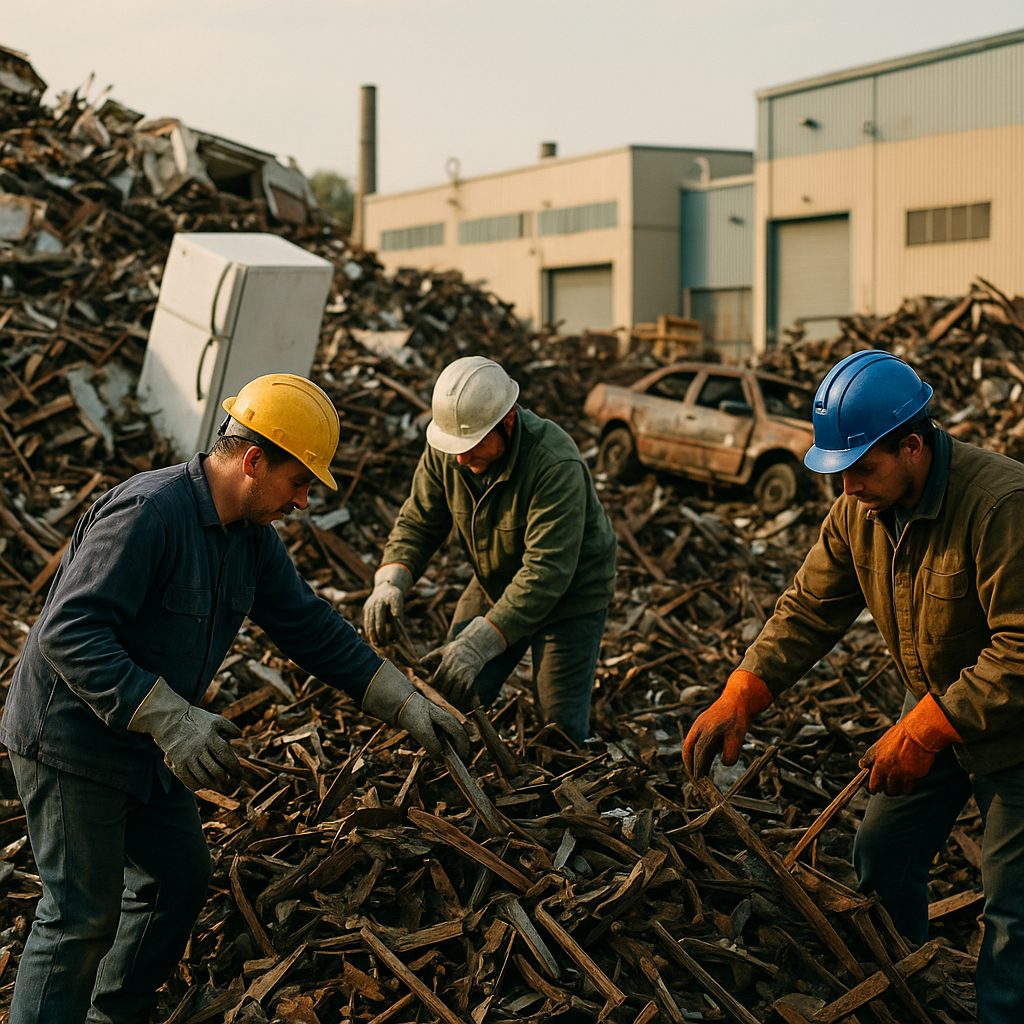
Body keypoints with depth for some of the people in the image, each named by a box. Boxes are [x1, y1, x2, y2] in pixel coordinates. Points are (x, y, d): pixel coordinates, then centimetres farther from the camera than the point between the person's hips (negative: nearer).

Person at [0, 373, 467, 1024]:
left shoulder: (253, 537, 3)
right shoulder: (147, 511, -26)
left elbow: (310, 626, 10)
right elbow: (69, 634, -30)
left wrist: (405, 703, 6)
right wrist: (170, 719, -35)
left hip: (149, 746, 9)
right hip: (74, 740, -9)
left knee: (181, 879, 16)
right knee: (85, 915, -5)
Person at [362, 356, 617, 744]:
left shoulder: (556, 464, -36)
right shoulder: (444, 450, -17)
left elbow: (546, 571, -39)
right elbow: (419, 521, -5)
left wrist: (479, 642, -45)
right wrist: (391, 580, -26)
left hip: (571, 592, -5)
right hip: (494, 584, 6)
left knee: (560, 729, -8)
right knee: (452, 700, 4)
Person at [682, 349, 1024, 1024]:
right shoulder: (860, 511, -7)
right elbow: (809, 611, -5)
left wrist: (925, 730, -32)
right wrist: (740, 698, -18)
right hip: (936, 709, 7)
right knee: (882, 856, 14)